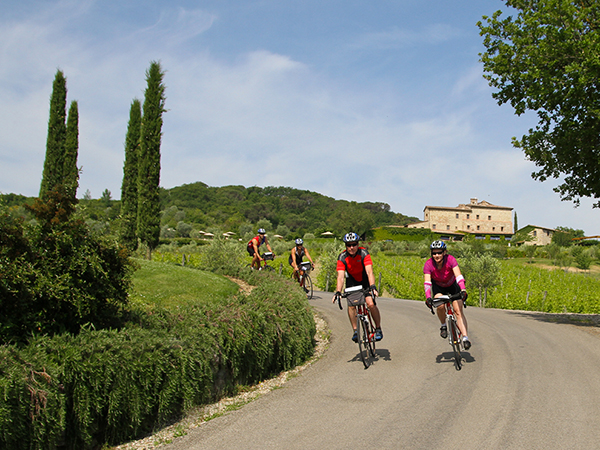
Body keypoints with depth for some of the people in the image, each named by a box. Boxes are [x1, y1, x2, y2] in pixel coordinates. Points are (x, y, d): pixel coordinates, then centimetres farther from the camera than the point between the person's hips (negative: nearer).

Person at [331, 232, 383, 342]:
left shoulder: (363, 253, -27)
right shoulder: (342, 257, -23)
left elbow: (369, 272, -36)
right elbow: (340, 276, -30)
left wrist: (372, 287, -51)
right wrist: (338, 292, -44)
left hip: (365, 279, -2)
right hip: (352, 281, 2)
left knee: (371, 304, -18)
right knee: (351, 304, -17)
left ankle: (378, 328, 2)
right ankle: (355, 331, -4)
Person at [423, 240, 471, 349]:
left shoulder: (450, 259, -30)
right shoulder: (428, 264, -27)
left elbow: (458, 276, -39)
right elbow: (427, 282, -34)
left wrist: (463, 290, -55)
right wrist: (428, 297, -50)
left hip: (453, 285, -1)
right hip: (438, 287, 1)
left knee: (459, 311, -15)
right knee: (440, 305, -28)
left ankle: (465, 338, -18)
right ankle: (443, 325, -1)